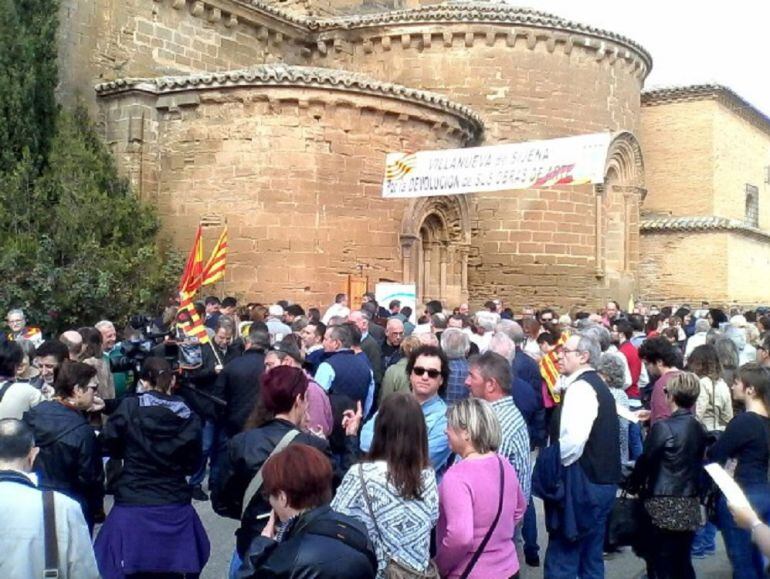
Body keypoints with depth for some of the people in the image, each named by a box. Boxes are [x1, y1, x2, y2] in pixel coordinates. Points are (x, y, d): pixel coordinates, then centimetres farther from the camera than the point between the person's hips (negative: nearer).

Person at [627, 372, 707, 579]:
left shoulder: (662, 427, -16)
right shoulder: (699, 429, 3)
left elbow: (646, 461, -9)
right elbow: (698, 462, 11)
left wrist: (633, 484, 8)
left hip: (663, 505, -6)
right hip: (690, 504, 6)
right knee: (682, 562, 15)